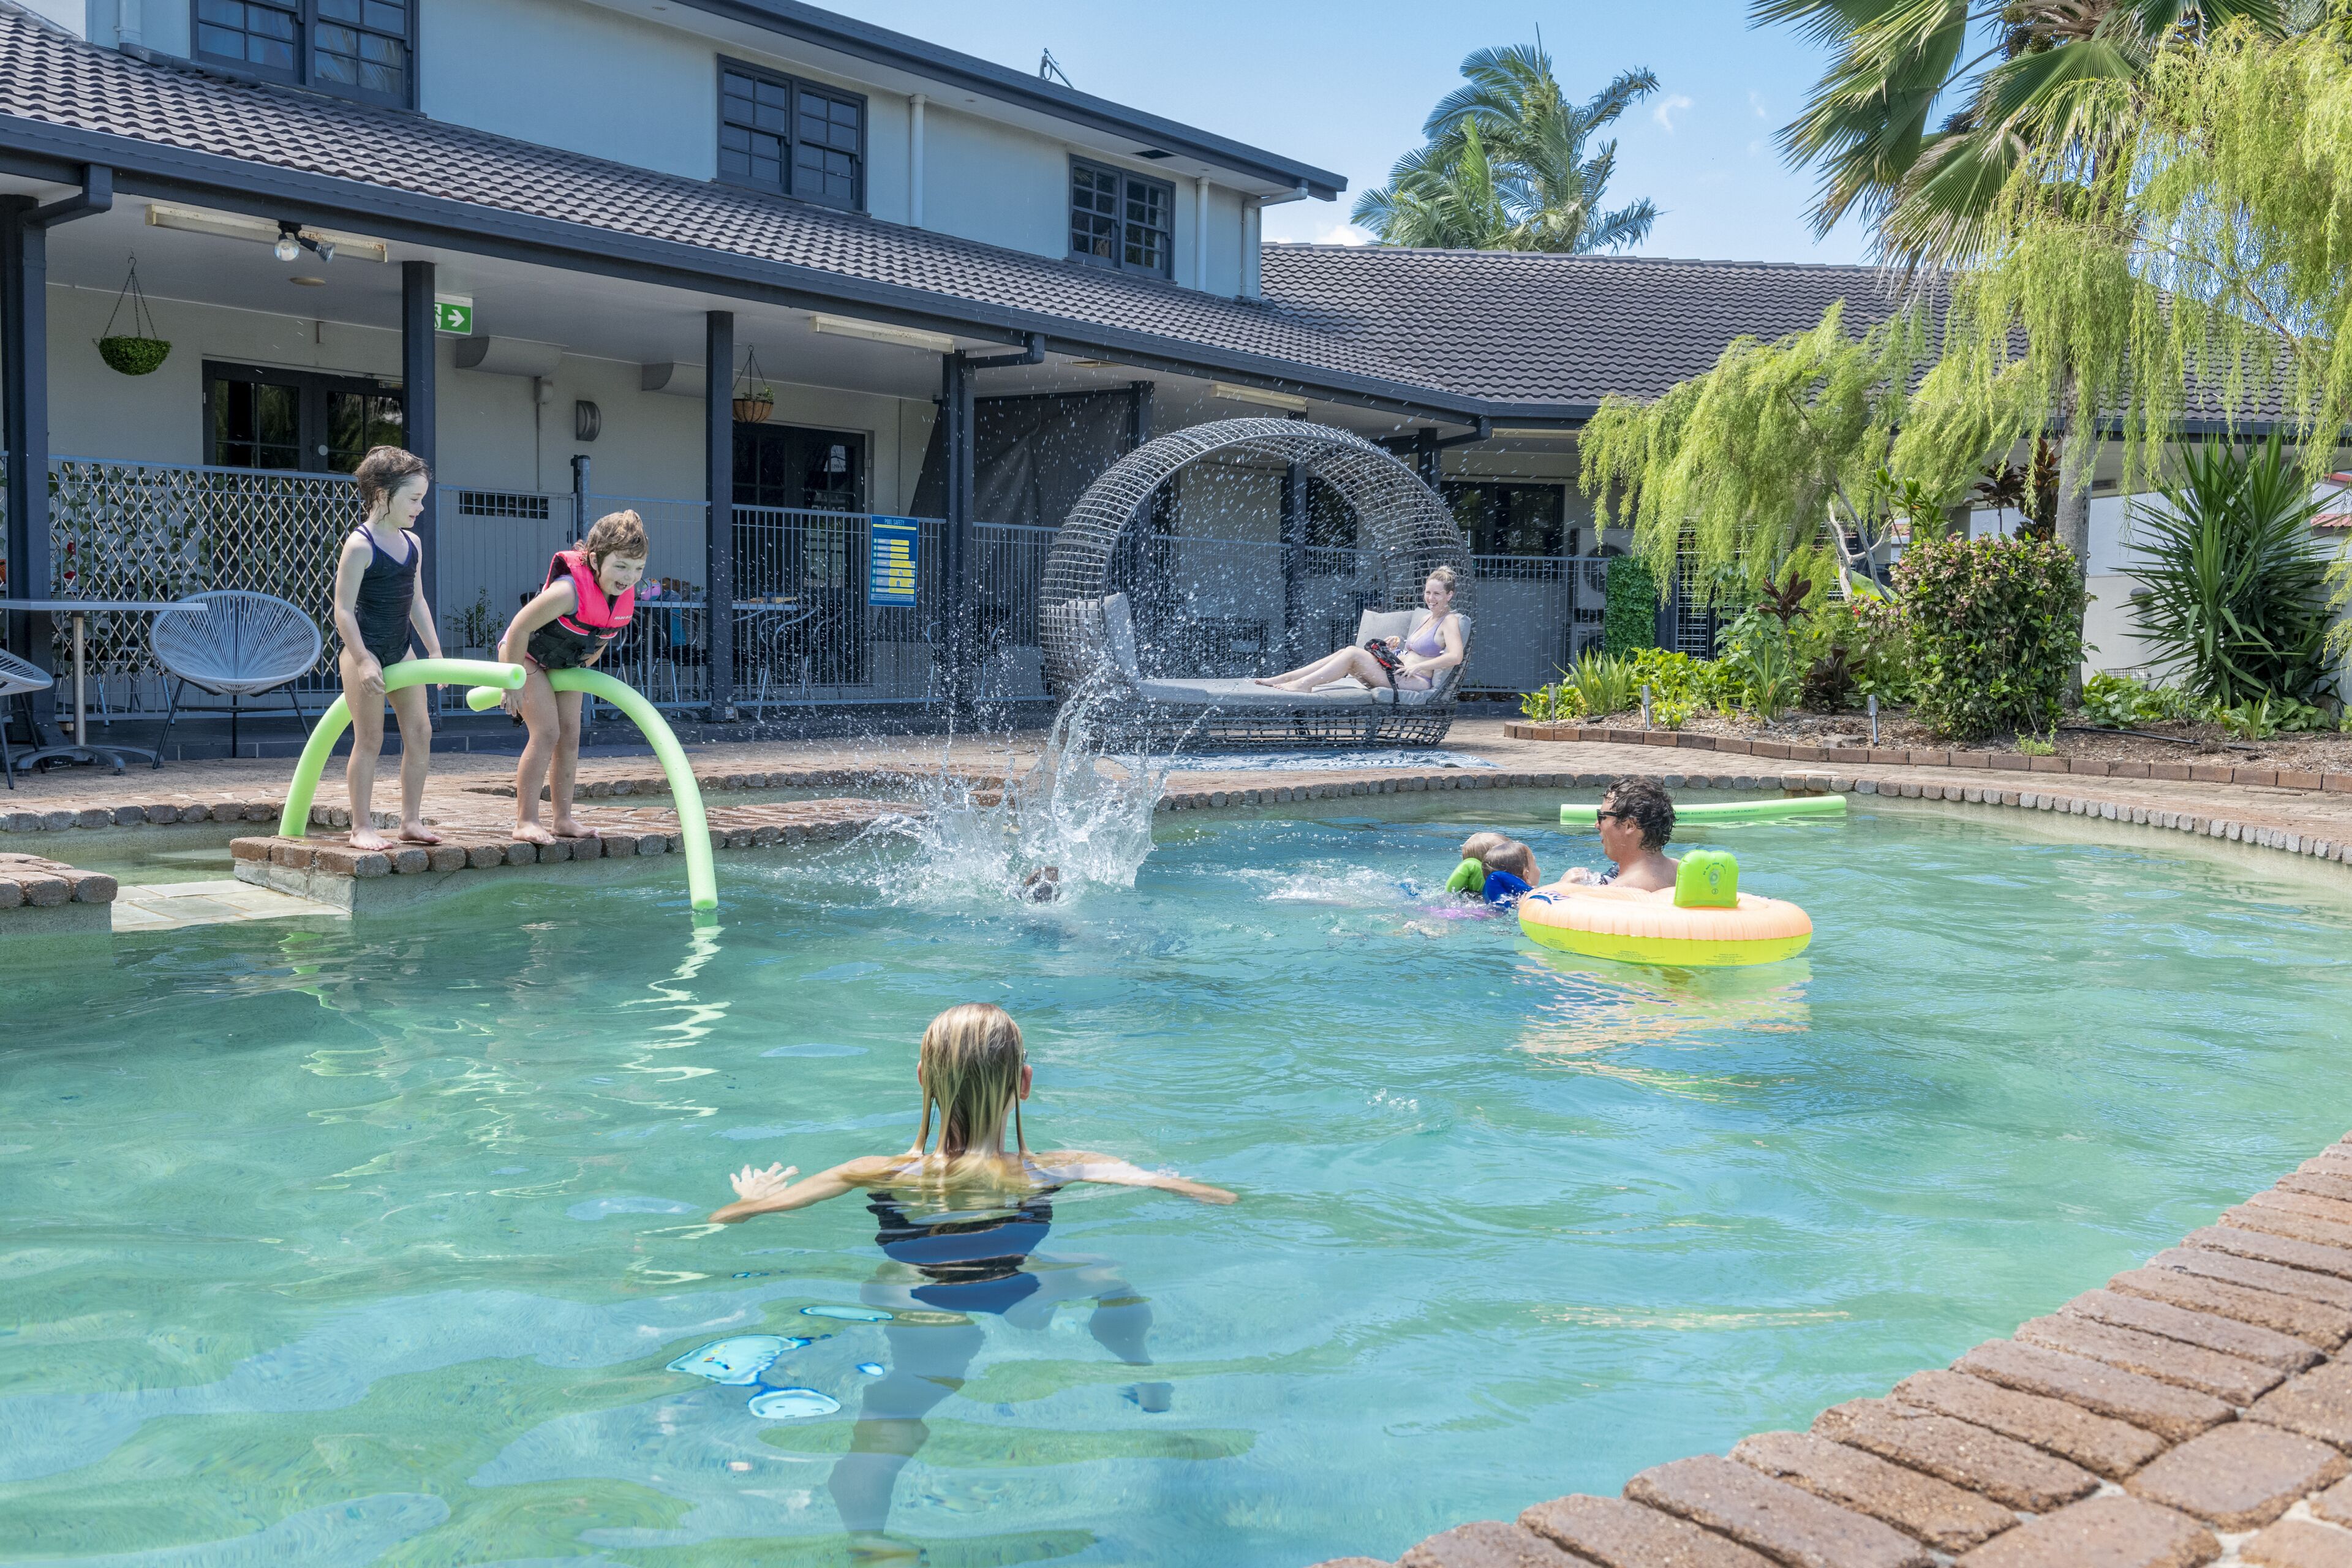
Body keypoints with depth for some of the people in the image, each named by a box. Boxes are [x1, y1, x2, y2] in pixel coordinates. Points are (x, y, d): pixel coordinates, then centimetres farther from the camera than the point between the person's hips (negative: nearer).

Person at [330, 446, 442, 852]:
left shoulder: (412, 543, 8)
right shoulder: (359, 545, -15)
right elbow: (343, 609, -16)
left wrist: (434, 650, 13)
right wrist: (363, 659, -21)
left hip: (400, 649, 7)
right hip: (365, 651, -7)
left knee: (420, 731, 5)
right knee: (369, 740, -4)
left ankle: (411, 820, 13)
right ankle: (362, 827, 4)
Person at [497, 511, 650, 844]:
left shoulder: (626, 597, -15)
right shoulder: (569, 591, -38)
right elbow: (519, 628, -31)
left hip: (565, 664, 7)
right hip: (526, 654, -7)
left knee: (570, 735, 3)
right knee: (547, 733, -15)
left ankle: (564, 819, 10)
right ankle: (525, 822, -11)